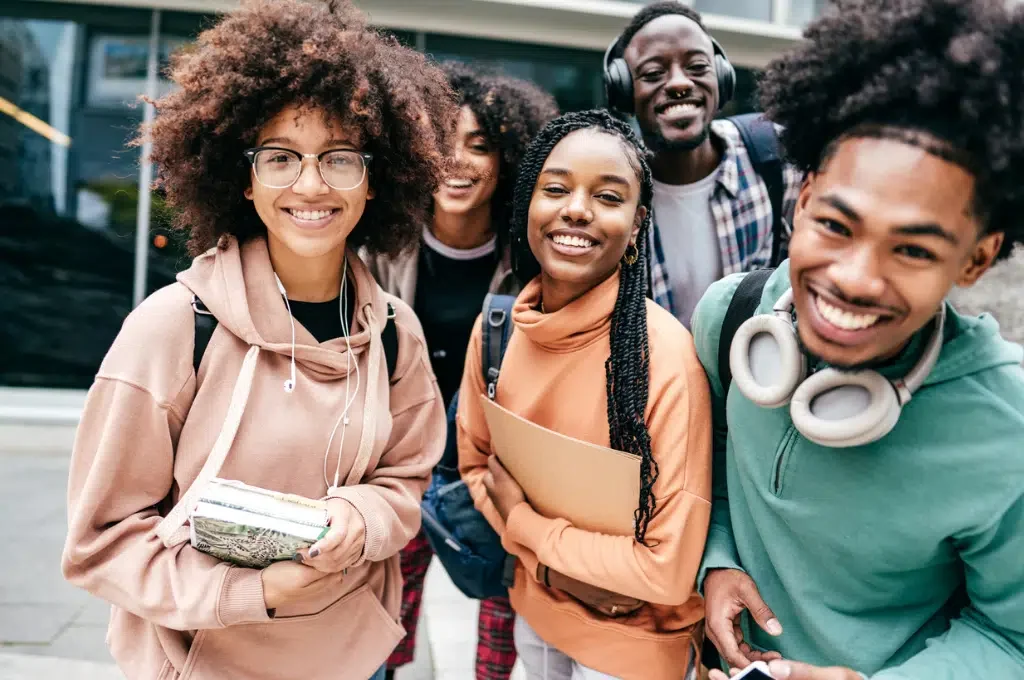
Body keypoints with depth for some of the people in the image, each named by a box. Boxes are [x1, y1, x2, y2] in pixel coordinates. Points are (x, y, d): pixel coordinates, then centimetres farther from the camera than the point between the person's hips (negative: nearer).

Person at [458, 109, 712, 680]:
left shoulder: (665, 355, -28)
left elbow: (670, 569, -26)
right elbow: (476, 462, 2)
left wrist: (520, 520, -16)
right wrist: (550, 565, -13)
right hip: (535, 611, 5)